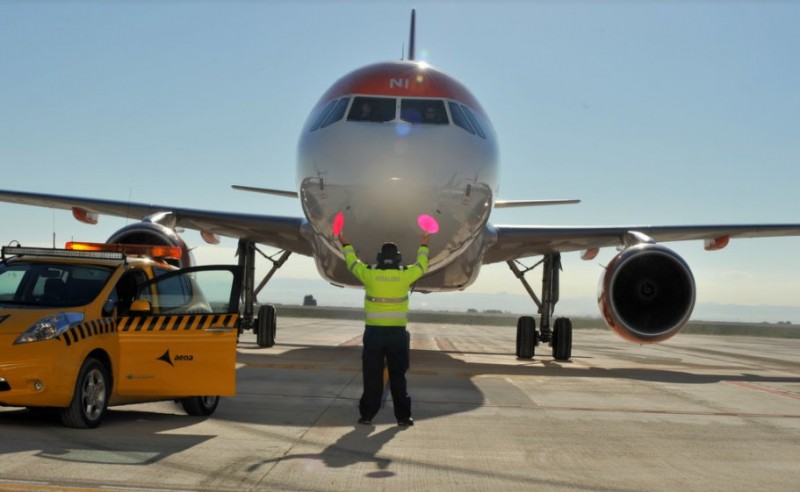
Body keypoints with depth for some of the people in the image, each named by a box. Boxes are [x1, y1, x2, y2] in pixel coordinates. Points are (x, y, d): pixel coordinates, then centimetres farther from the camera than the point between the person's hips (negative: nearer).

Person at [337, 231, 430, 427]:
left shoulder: (370, 275, -5)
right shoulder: (404, 276, -3)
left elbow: (353, 263, 15)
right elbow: (421, 266, 17)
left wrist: (346, 245, 32)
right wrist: (423, 246, 35)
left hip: (373, 332, 0)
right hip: (397, 333, 0)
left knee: (372, 377, 6)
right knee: (398, 377, 8)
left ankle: (367, 414, 8)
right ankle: (403, 416, 10)